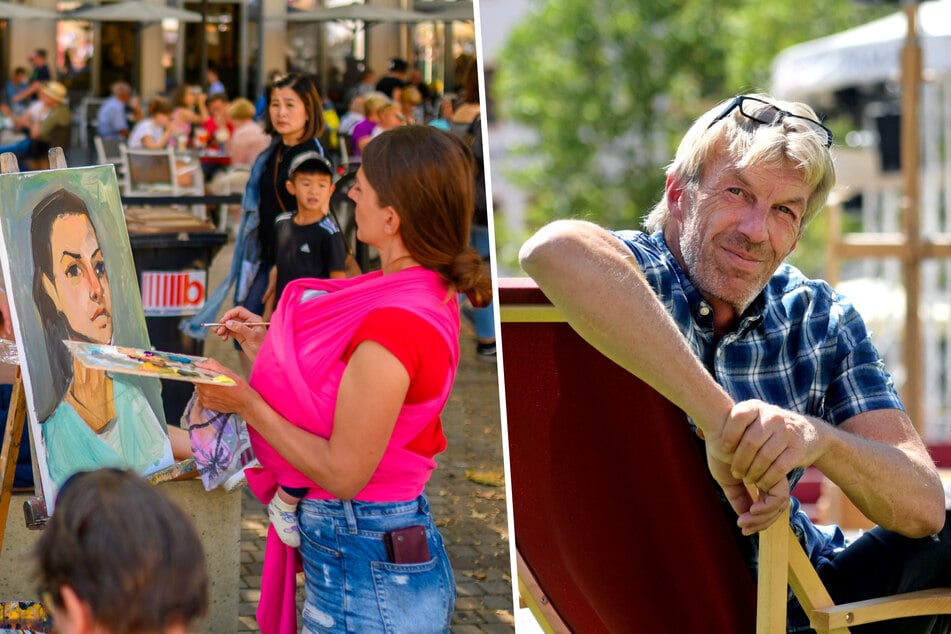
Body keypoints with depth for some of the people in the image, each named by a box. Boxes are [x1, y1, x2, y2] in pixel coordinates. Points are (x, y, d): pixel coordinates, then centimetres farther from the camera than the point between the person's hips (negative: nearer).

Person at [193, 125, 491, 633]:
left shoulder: (393, 323, -26)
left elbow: (343, 472, -22)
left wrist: (245, 402, -15)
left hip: (364, 570, -10)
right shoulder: (430, 295, 5)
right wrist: (267, 347, 15)